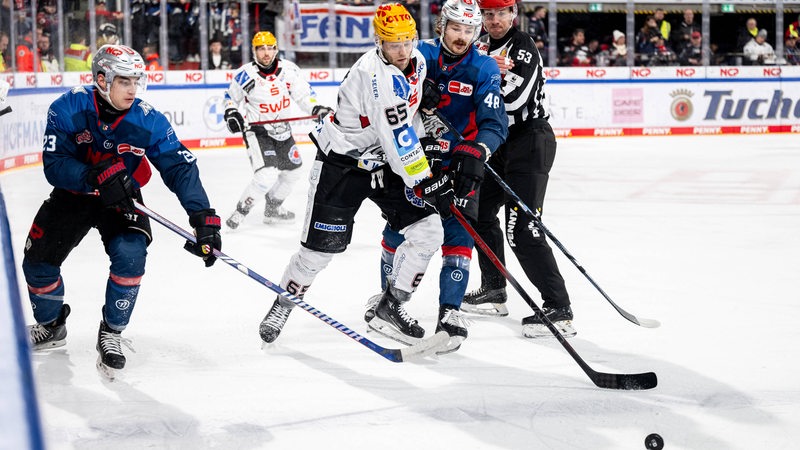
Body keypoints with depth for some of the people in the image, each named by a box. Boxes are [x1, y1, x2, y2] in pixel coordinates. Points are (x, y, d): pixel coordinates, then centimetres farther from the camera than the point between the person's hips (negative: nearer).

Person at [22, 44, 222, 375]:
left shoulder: (148, 121, -21)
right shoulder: (68, 109, -23)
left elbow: (181, 167, -21)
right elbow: (54, 164, -27)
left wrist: (203, 218, -32)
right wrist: (96, 177, -44)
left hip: (122, 199, -1)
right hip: (72, 195, 1)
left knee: (130, 254, -25)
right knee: (37, 261, 0)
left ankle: (111, 334, -4)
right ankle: (50, 326, 32)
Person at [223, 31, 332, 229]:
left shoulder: (289, 69, -9)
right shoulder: (246, 74, -14)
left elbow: (304, 94, -3)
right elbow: (231, 96, 2)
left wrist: (316, 108, -21)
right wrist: (231, 113, -16)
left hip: (282, 130, 6)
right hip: (256, 129, -6)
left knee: (292, 171, 18)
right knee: (267, 176, -22)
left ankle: (272, 209, 39)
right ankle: (240, 212, -8)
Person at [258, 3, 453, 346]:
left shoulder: (417, 63, -2)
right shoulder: (376, 75, -29)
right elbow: (398, 141, -30)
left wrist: (430, 153, 11)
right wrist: (427, 183, -27)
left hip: (385, 163, 7)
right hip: (341, 163, -7)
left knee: (428, 230, -4)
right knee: (321, 246, -4)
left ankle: (391, 306, 9)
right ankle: (283, 305, 21)